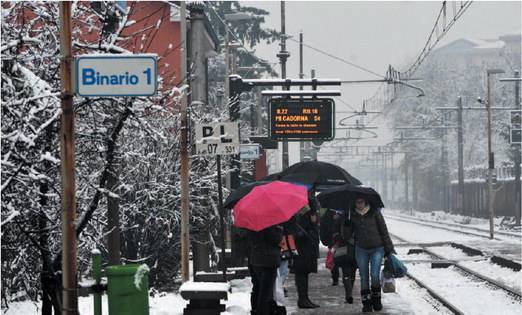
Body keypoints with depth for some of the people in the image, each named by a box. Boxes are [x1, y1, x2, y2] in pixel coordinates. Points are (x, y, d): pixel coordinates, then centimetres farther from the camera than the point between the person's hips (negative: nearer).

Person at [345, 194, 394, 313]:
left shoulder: (375, 212, -5)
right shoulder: (352, 215, 2)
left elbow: (384, 231, 0)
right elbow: (347, 236, 3)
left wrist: (389, 249, 0)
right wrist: (346, 225, -16)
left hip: (377, 248, -2)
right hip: (361, 249, 3)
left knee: (375, 275, -12)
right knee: (364, 277, 1)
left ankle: (376, 300, 8)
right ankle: (366, 303, 9)